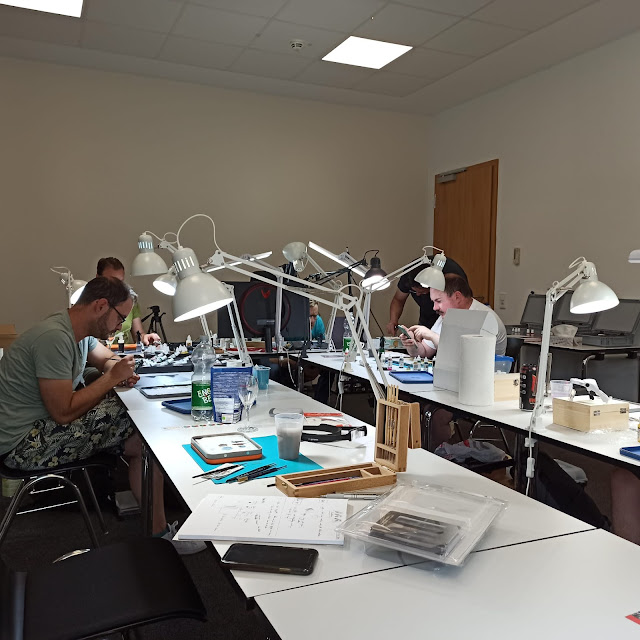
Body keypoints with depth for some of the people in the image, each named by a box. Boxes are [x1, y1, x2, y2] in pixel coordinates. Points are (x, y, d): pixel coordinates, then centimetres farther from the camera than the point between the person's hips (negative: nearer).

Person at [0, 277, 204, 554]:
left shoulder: (80, 330, 5)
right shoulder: (54, 338, -25)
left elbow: (106, 358, 23)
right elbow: (64, 413, -27)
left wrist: (121, 371, -1)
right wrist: (111, 377, -17)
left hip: (44, 423, 10)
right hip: (23, 443, -10)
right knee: (146, 440, -18)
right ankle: (158, 533, -4)